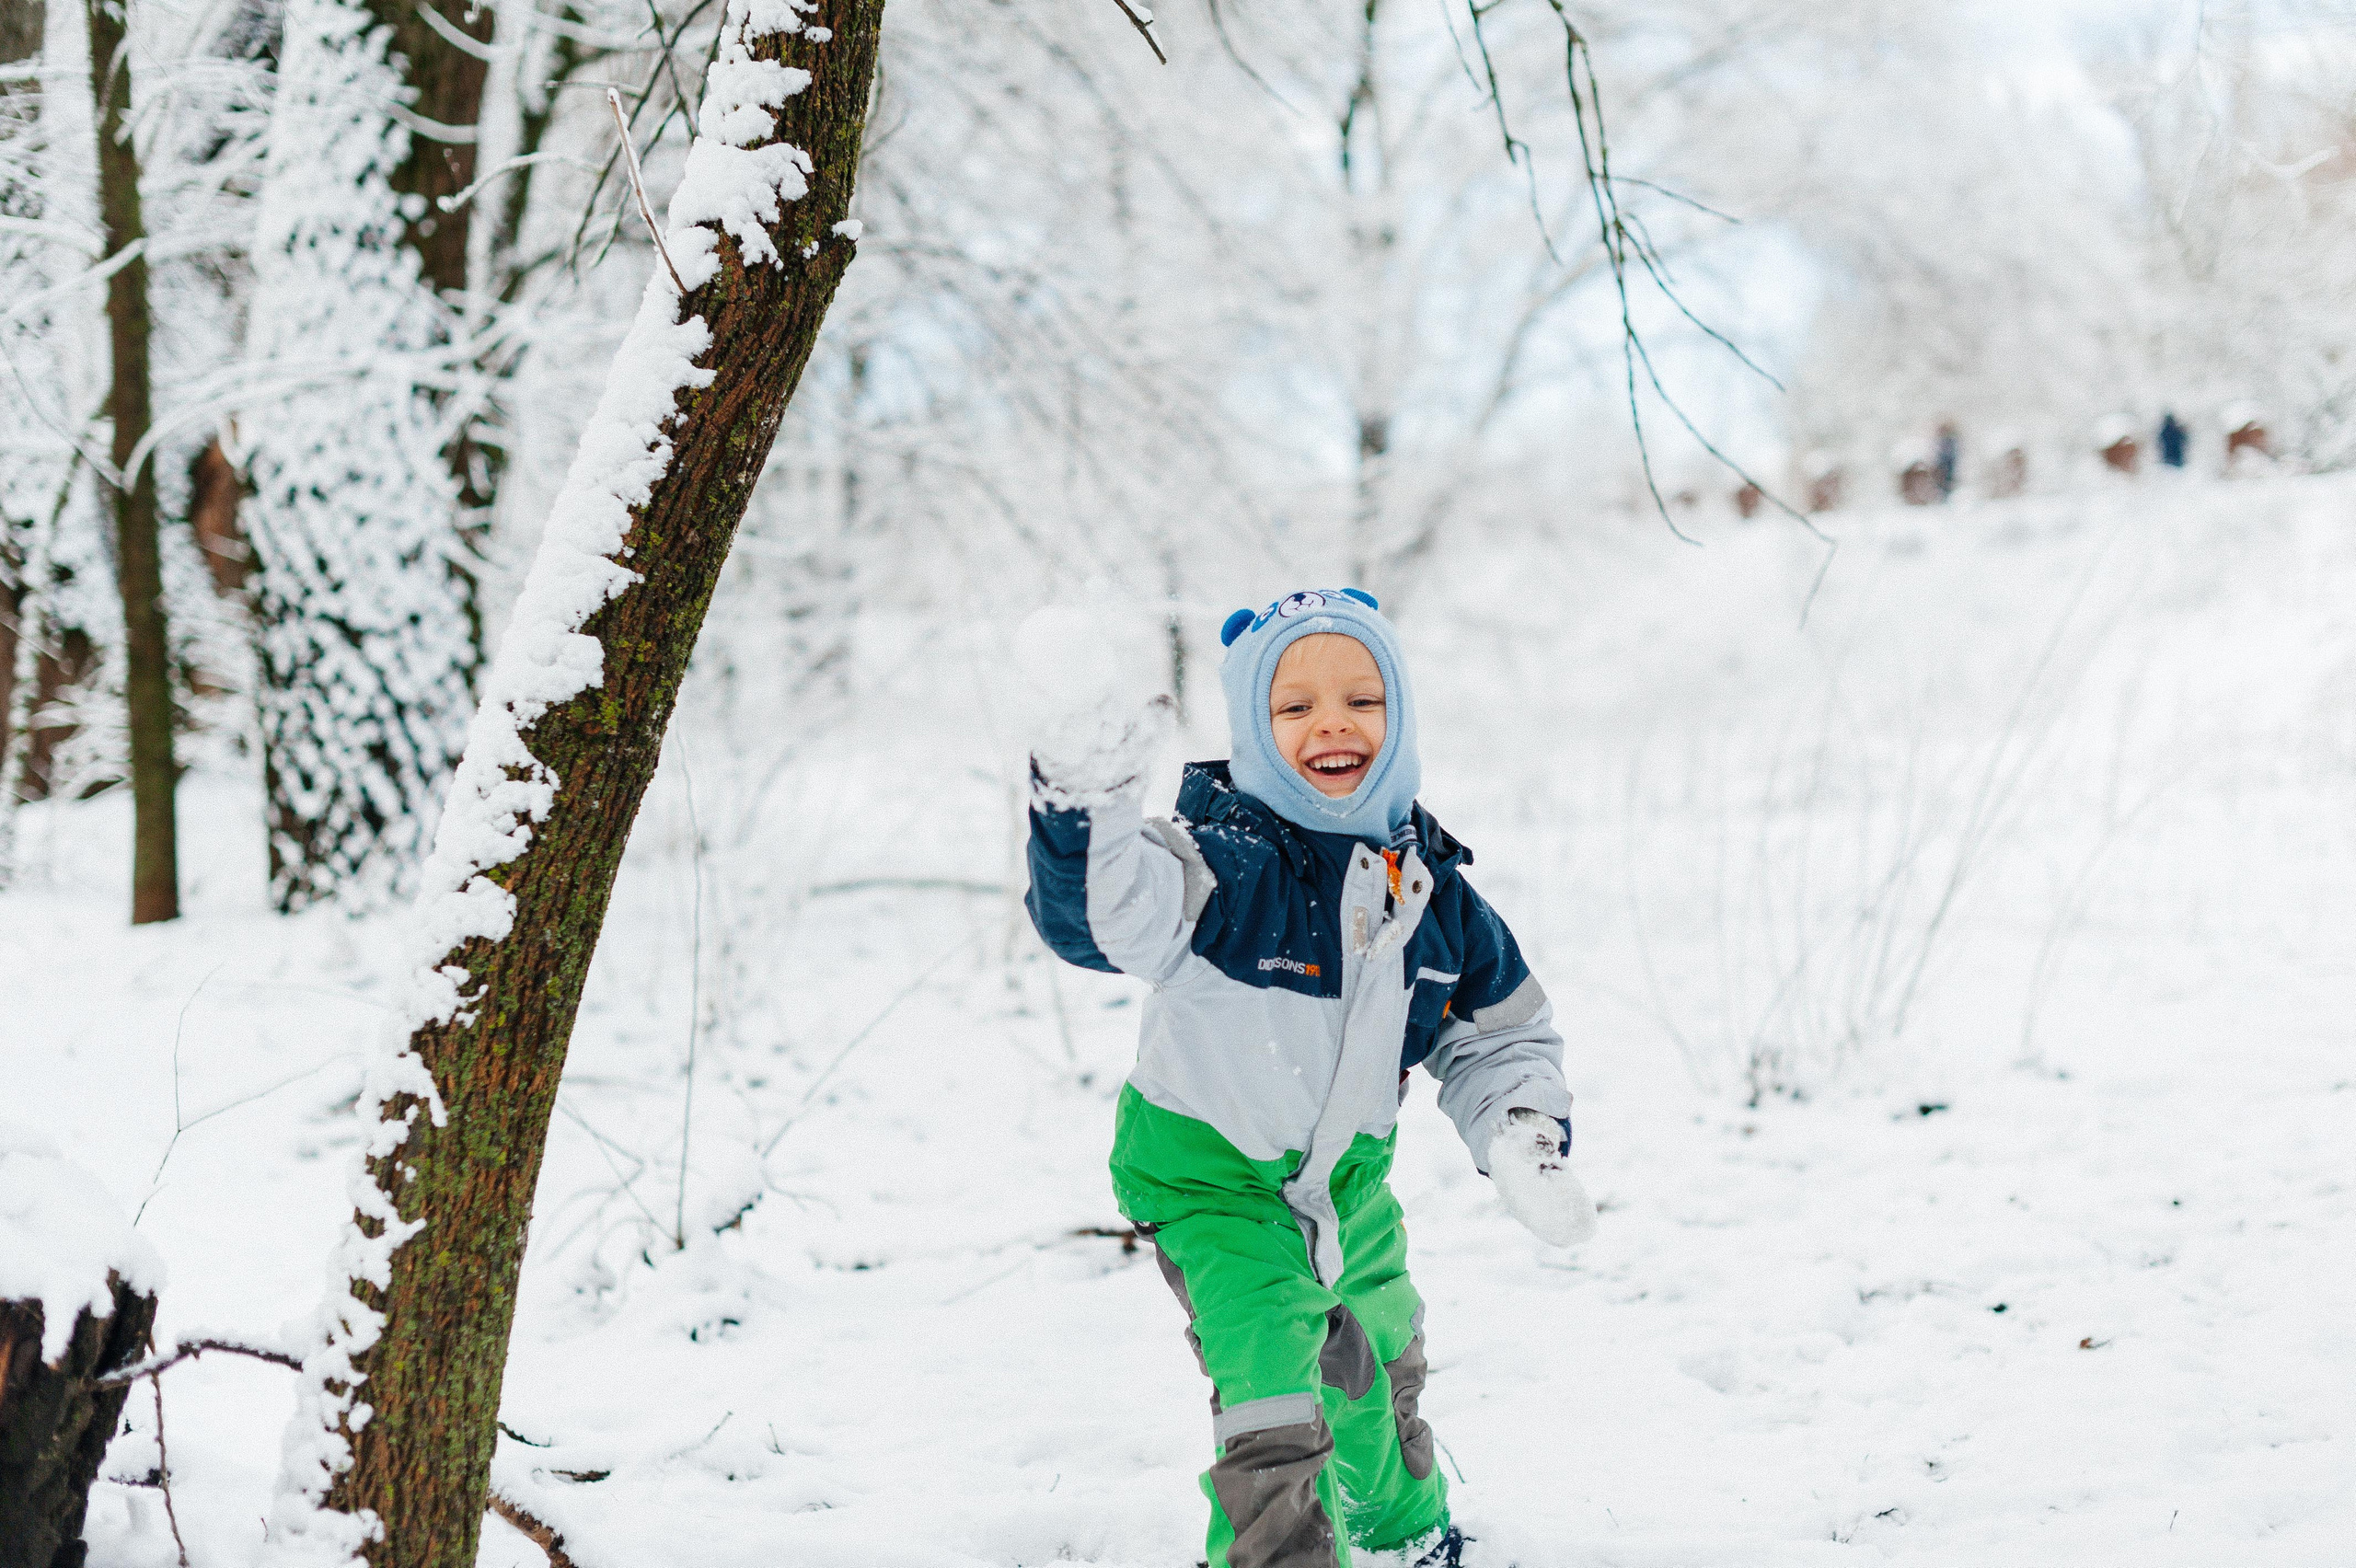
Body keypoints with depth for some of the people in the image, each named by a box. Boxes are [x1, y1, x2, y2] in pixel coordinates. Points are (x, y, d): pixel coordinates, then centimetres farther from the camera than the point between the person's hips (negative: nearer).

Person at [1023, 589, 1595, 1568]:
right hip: (1213, 1177, -6)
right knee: (1272, 1390, -21)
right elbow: (1102, 913, -48)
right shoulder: (1227, 862, -28)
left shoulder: (1430, 886, -9)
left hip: (1352, 1172, 6)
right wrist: (1083, 806, -68)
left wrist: (1523, 1138, -12)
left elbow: (1501, 1033, 5)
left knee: (1380, 1364, 28)